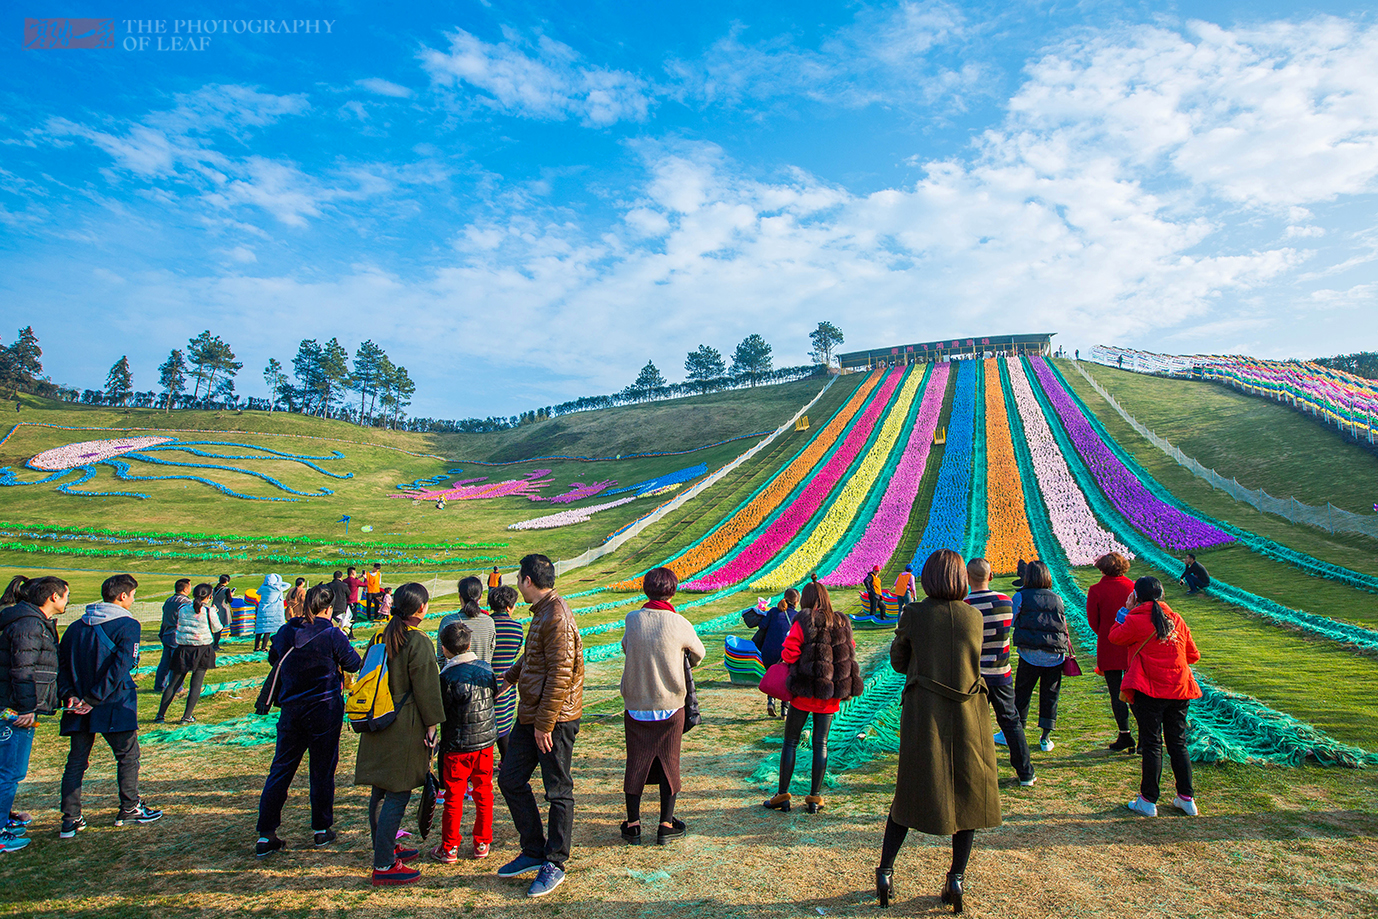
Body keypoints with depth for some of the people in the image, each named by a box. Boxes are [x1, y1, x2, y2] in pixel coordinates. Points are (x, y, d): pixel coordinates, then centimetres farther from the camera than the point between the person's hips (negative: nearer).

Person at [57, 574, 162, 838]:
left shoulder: (76, 626, 10)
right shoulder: (128, 625, -10)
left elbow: (61, 664, 6)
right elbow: (120, 666, -21)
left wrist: (69, 695, -1)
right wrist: (95, 699, -15)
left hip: (79, 707, 6)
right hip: (115, 706, -6)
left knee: (76, 761, 12)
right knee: (128, 756, 9)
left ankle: (70, 820, 13)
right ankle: (129, 809, 18)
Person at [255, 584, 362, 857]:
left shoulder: (285, 632, -1)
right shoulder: (332, 635, -14)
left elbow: (272, 659, 17)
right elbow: (354, 664, -3)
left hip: (290, 709, 4)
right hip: (325, 709, -4)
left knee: (281, 769, 12)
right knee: (322, 770, 9)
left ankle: (265, 836, 14)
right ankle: (322, 830, 20)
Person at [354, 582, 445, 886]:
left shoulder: (380, 638, 8)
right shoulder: (419, 643, -15)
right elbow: (426, 689, -14)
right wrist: (431, 725, -5)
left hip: (376, 725, 8)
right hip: (404, 729, -8)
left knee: (380, 791, 17)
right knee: (397, 795, -2)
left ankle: (385, 849, 32)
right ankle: (383, 866, 3)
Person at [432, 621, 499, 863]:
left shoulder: (447, 676, -18)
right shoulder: (486, 668, -2)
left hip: (457, 746, -4)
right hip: (486, 742, 4)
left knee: (454, 798, 9)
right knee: (483, 793, 15)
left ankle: (449, 849, 20)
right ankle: (482, 844, 23)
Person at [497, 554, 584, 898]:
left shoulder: (556, 616, -20)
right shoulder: (542, 612, 12)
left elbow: (560, 674, -23)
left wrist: (544, 724, -21)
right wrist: (509, 676, 42)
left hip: (554, 719, -10)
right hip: (530, 715, 10)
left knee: (558, 791, 5)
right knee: (510, 780, 14)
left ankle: (554, 864, 20)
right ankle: (534, 852, 27)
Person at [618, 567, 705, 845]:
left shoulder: (632, 620, -8)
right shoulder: (678, 623, -12)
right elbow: (698, 653, 5)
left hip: (635, 705, 2)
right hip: (670, 706, -2)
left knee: (636, 762, 13)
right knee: (668, 762, 11)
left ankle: (633, 823, 20)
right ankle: (666, 825, 18)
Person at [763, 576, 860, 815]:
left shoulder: (803, 621, -12)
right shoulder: (843, 623, 2)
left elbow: (789, 654, -15)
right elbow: (850, 651, 10)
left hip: (804, 691, -4)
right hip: (830, 696, 4)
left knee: (791, 742, 8)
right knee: (821, 744, 12)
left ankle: (783, 795, 14)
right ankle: (815, 798, 15)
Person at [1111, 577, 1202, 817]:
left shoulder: (1136, 620, -10)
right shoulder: (1176, 619, 7)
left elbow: (1115, 636, 6)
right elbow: (1193, 655, 12)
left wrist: (1125, 610, 10)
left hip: (1150, 691, -5)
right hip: (1180, 690, 5)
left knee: (1152, 745, 1)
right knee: (1178, 743, 14)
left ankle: (1148, 801, 7)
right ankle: (1187, 799, 21)